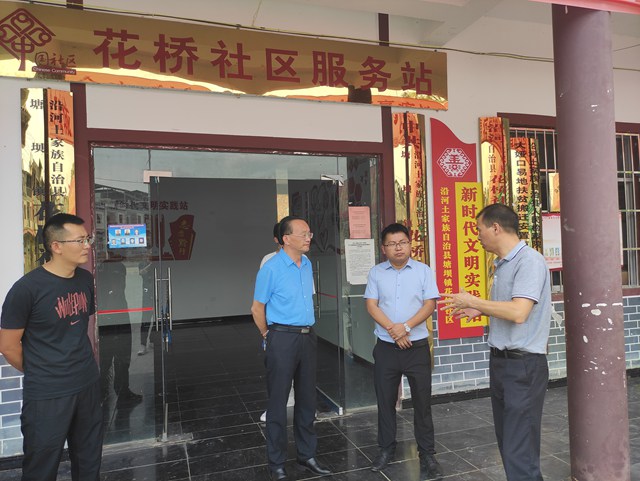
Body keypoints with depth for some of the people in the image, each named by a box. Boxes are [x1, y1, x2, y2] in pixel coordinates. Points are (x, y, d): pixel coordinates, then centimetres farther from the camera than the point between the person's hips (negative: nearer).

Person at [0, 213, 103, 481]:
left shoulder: (85, 280, 2)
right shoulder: (27, 288, -17)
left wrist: (85, 367, 14)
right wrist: (39, 375, 3)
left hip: (88, 386, 5)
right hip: (46, 395, -5)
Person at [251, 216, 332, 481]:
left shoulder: (307, 264, 7)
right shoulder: (271, 268, -13)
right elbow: (257, 308, -6)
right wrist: (268, 336, 3)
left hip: (308, 337, 7)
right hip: (283, 339, -6)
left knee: (307, 399, 16)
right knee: (278, 401, 6)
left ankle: (307, 454, 32)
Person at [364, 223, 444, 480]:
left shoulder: (424, 271, 0)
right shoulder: (376, 272, 3)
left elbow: (429, 304, -6)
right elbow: (371, 305, -2)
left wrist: (406, 327, -17)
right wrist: (393, 329, -14)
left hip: (417, 345, -1)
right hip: (386, 347, 1)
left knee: (422, 401, 6)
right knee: (385, 400, 11)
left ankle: (427, 454, 20)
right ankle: (386, 449, 27)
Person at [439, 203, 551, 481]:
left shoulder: (529, 261, -16)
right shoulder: (501, 264, 12)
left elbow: (518, 312, -25)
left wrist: (473, 301, -16)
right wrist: (480, 312, 13)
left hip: (524, 364, -9)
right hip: (500, 361, 9)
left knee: (520, 453, -6)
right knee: (507, 442, 17)